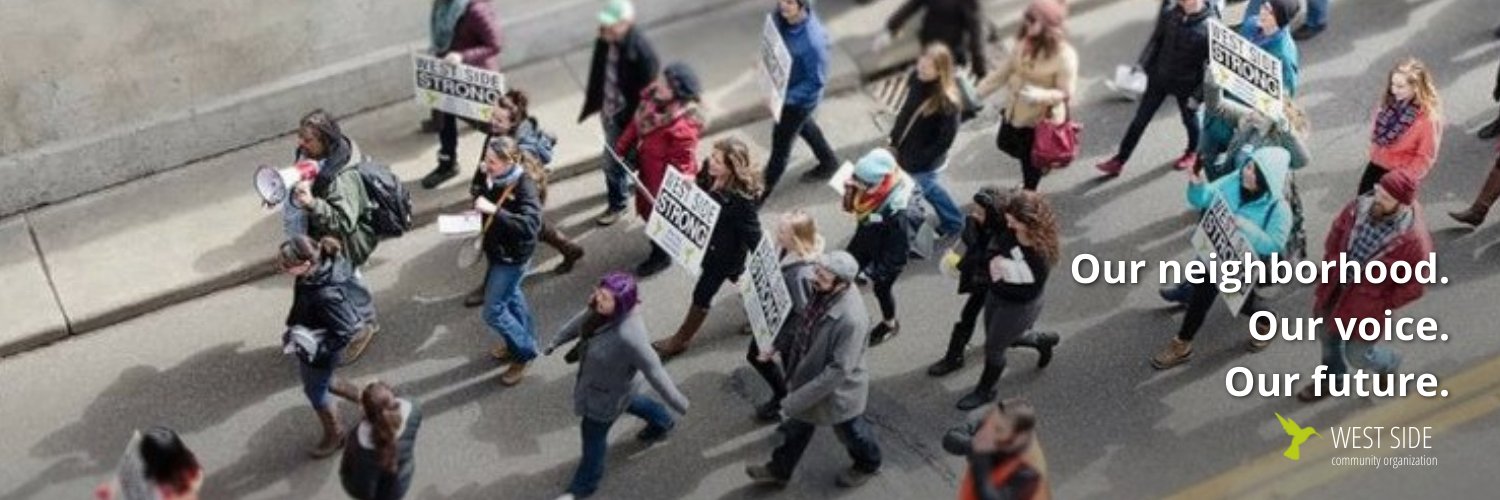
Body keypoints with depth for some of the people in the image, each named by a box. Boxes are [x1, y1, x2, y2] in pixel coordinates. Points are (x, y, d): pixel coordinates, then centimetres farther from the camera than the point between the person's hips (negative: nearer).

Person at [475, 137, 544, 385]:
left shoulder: (524, 187, -31)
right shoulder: (494, 179, -9)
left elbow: (531, 225, -44)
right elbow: (484, 205, 13)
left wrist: (494, 209, -48)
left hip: (513, 256, -8)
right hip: (497, 249, 8)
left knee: (493, 311, 0)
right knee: (510, 295, 27)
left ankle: (524, 351, 22)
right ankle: (523, 341, 50)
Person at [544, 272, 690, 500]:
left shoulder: (629, 336, -45)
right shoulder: (603, 306, -24)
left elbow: (654, 371, -33)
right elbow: (584, 319, 0)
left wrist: (678, 403, -21)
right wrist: (557, 340, 14)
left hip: (611, 390, -7)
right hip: (600, 374, 7)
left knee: (593, 435, 17)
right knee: (627, 402, 37)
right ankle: (662, 422, 64)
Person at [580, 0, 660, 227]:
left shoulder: (642, 52, -33)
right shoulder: (604, 41, -12)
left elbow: (646, 93, -24)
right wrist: (591, 104, 12)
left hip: (627, 116, -7)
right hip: (608, 109, 7)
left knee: (613, 161, 7)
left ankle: (617, 204, 31)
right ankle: (623, 185, 55)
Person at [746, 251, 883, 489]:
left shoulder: (851, 319, -42)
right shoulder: (823, 291, -18)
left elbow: (839, 370, -34)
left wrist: (799, 398, -29)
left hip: (837, 390, -6)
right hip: (809, 375, 6)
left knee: (850, 431, 24)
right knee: (798, 425, 27)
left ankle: (868, 464, 55)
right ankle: (779, 470, 50)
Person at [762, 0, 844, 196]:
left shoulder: (813, 41, -41)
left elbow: (817, 81, -28)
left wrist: (786, 97, -26)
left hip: (801, 96, -7)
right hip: (784, 82, 7)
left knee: (781, 140, 14)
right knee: (802, 125, 31)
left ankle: (763, 189, 37)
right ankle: (828, 162, 57)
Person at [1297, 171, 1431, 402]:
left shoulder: (1414, 240, -31)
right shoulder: (1360, 206, -18)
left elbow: (1415, 286, -17)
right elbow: (1337, 231, 4)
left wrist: (1385, 304, -12)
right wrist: (1331, 261, 3)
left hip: (1368, 304, -5)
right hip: (1337, 287, 5)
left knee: (1357, 354, 13)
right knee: (1329, 336, 26)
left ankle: (1389, 364, 48)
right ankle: (1332, 381, 54)